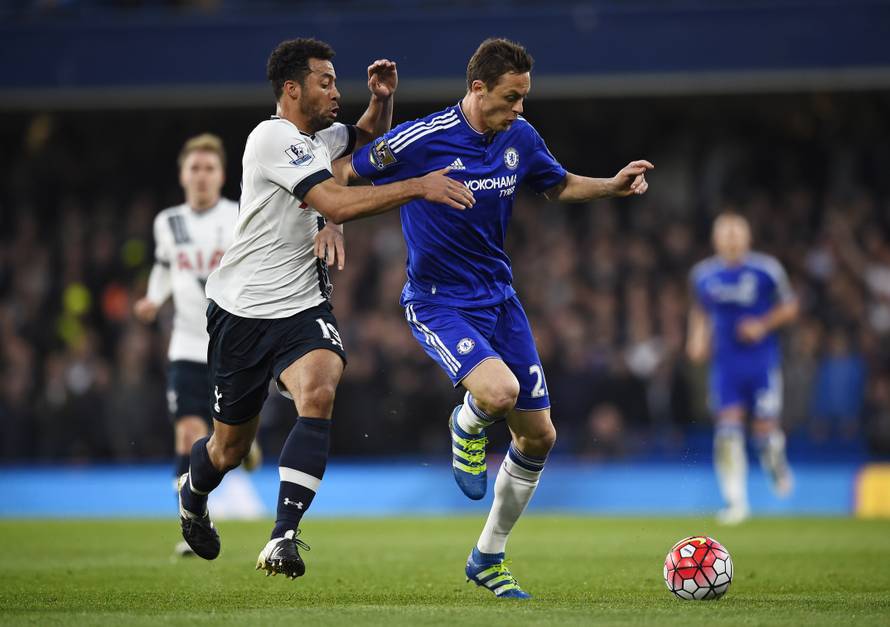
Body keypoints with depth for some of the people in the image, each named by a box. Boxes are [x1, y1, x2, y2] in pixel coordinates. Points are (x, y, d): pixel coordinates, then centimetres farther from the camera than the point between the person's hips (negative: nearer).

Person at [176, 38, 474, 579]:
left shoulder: (319, 136, 9)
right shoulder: (275, 138, -17)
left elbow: (369, 140, 31)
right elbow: (337, 203, -28)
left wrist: (382, 98, 10)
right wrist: (419, 187, -29)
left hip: (304, 307, 5)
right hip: (243, 310, -5)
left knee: (319, 394, -27)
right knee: (230, 448, 9)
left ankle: (284, 538, -30)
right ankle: (193, 492, 46)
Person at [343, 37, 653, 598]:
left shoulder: (520, 138, -1)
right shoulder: (421, 141, -18)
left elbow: (559, 186, 18)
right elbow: (344, 176, -6)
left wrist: (614, 186, 3)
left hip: (499, 296, 6)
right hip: (438, 304, -6)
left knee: (539, 435, 7)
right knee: (498, 391, -34)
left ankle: (489, 558, 25)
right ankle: (466, 427, 6)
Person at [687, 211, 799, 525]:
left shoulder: (767, 270, -5)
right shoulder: (703, 275, 4)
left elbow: (789, 307, 5)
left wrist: (764, 325, -11)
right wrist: (698, 337, 4)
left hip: (762, 360, -2)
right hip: (725, 363, 2)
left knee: (765, 429, -3)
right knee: (727, 432, -10)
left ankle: (776, 462, 33)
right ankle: (735, 501, -4)